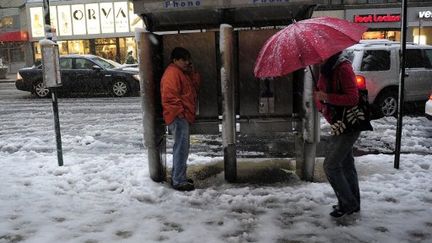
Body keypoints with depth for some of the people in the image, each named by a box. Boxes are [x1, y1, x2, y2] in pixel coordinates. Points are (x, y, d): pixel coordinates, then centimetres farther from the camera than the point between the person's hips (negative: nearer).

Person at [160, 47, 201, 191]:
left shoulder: (182, 72, 21)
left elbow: (195, 85, 19)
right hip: (178, 118, -11)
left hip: (184, 117, 11)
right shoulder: (172, 73, -12)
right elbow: (169, 96, -20)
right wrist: (180, 112, -19)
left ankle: (177, 177, 25)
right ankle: (179, 181, -5)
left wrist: (192, 72, 6)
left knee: (181, 148, 15)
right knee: (181, 148, -10)